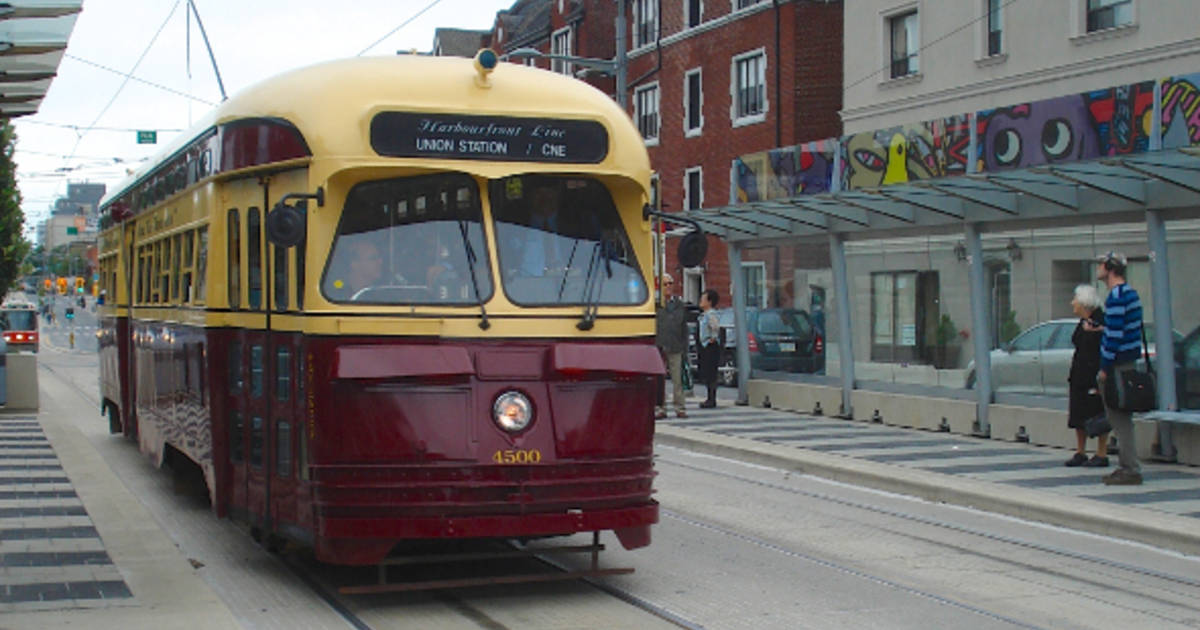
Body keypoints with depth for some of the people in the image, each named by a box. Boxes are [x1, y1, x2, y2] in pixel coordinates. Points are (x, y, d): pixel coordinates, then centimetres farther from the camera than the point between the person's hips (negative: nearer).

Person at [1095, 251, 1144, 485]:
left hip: (1118, 365, -10)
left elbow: (1115, 335, -21)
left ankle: (1131, 469, -6)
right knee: (1121, 418, 14)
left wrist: (1105, 368, -18)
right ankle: (1126, 466, 19)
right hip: (1129, 361, 10)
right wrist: (1098, 329, 26)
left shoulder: (1116, 297, -17)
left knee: (1120, 419, -7)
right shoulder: (1130, 293, 15)